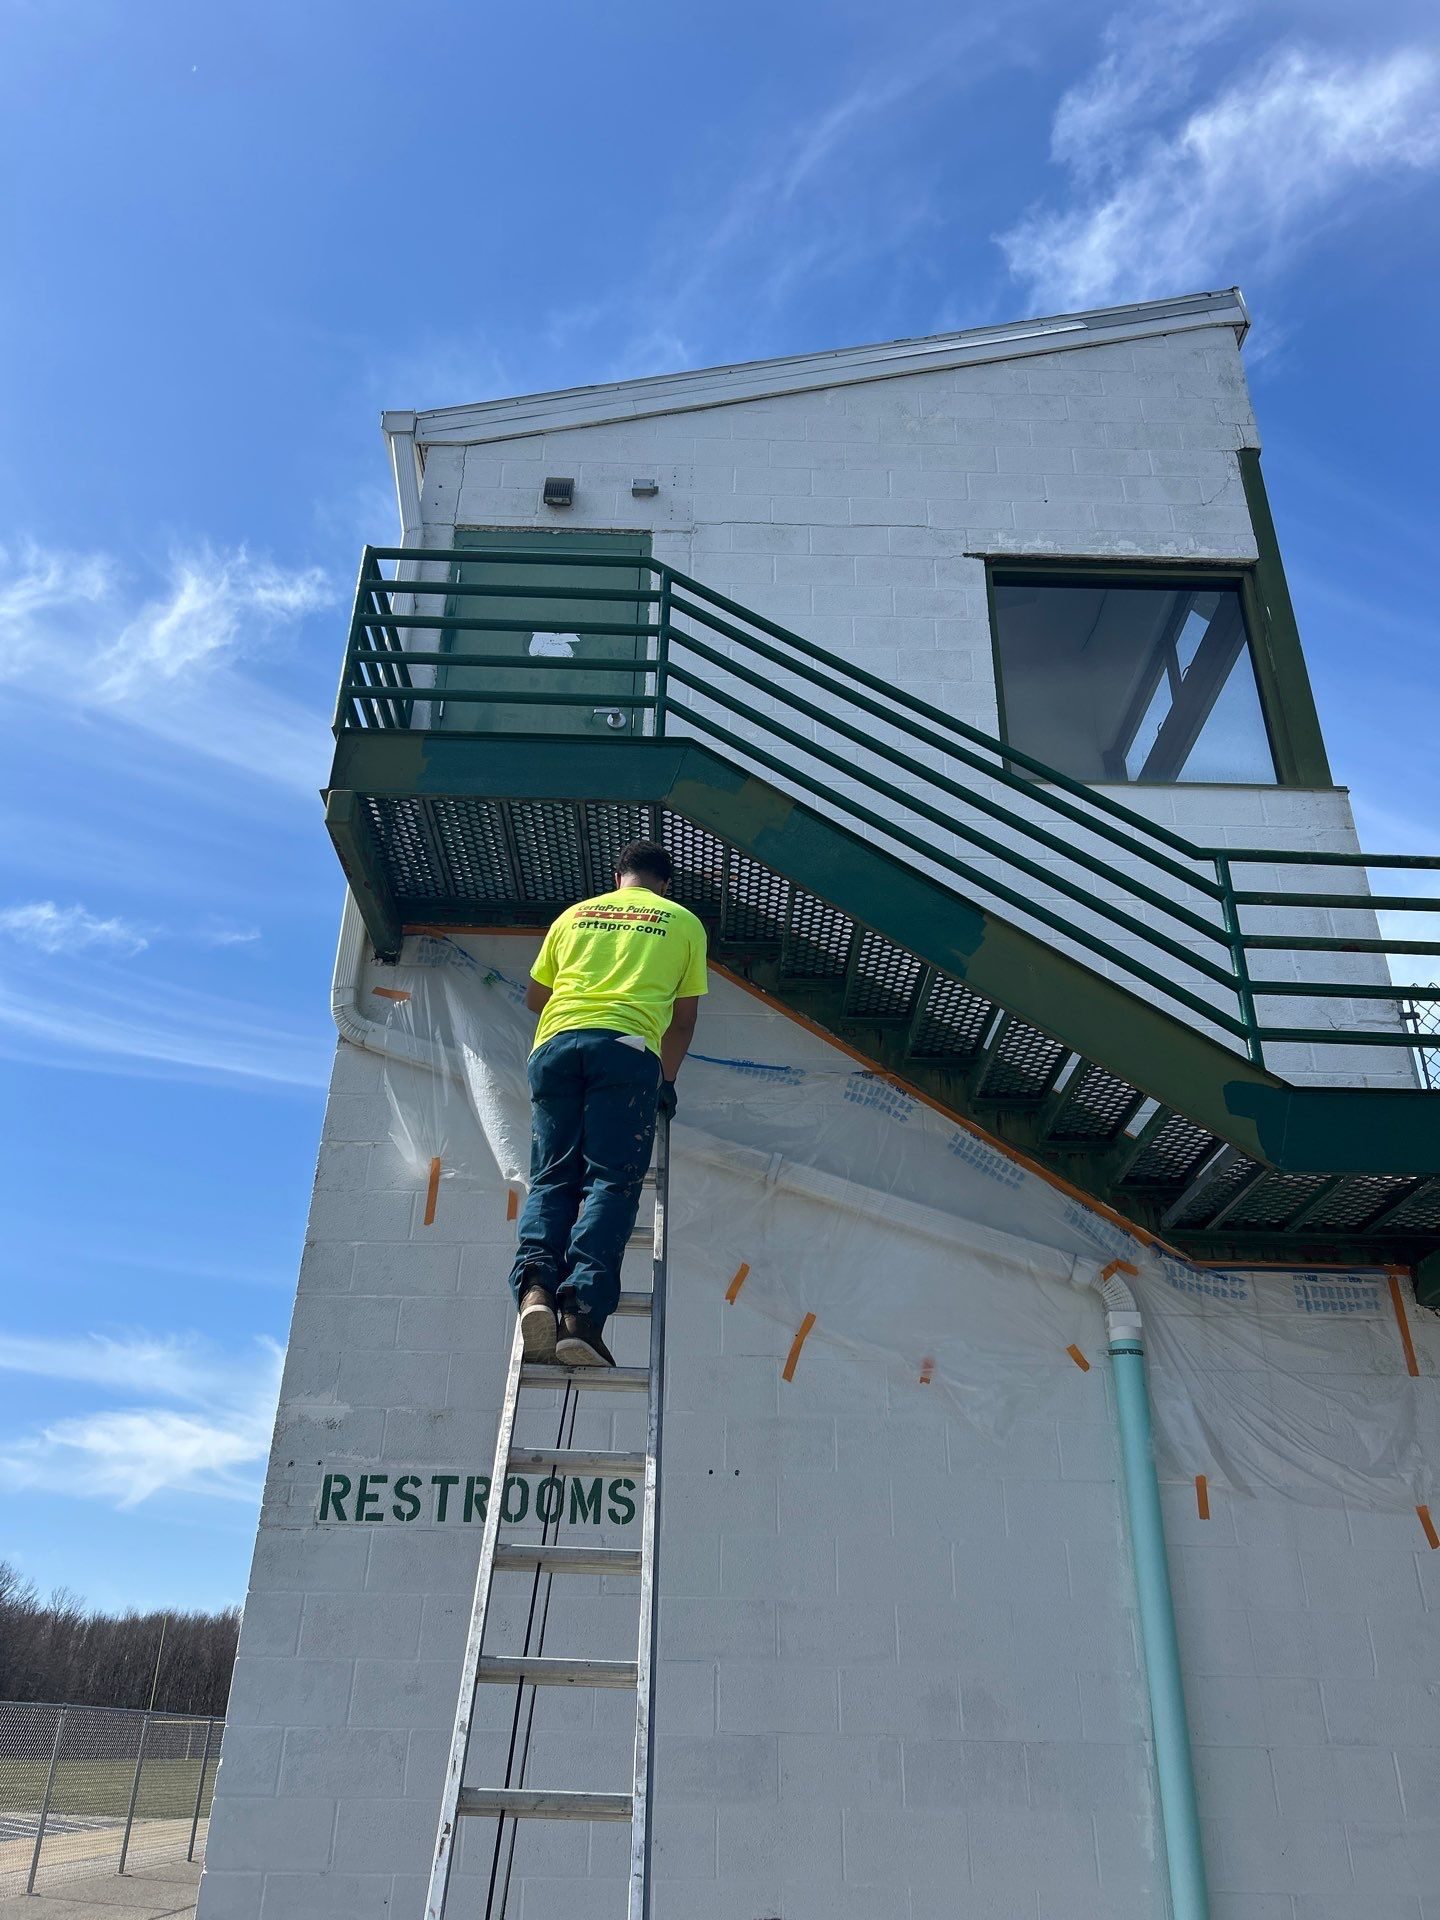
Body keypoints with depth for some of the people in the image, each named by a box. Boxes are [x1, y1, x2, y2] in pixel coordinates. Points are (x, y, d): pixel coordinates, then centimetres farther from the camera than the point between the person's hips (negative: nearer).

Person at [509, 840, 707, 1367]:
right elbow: (683, 1018, 22)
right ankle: (582, 1312, -25)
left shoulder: (575, 915, 27)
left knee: (551, 1180, 2)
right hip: (627, 1047, -2)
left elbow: (534, 997, 34)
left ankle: (535, 1286, -23)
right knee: (611, 1183, -8)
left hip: (555, 1043, 3)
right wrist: (667, 1079, 35)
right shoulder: (683, 922, 21)